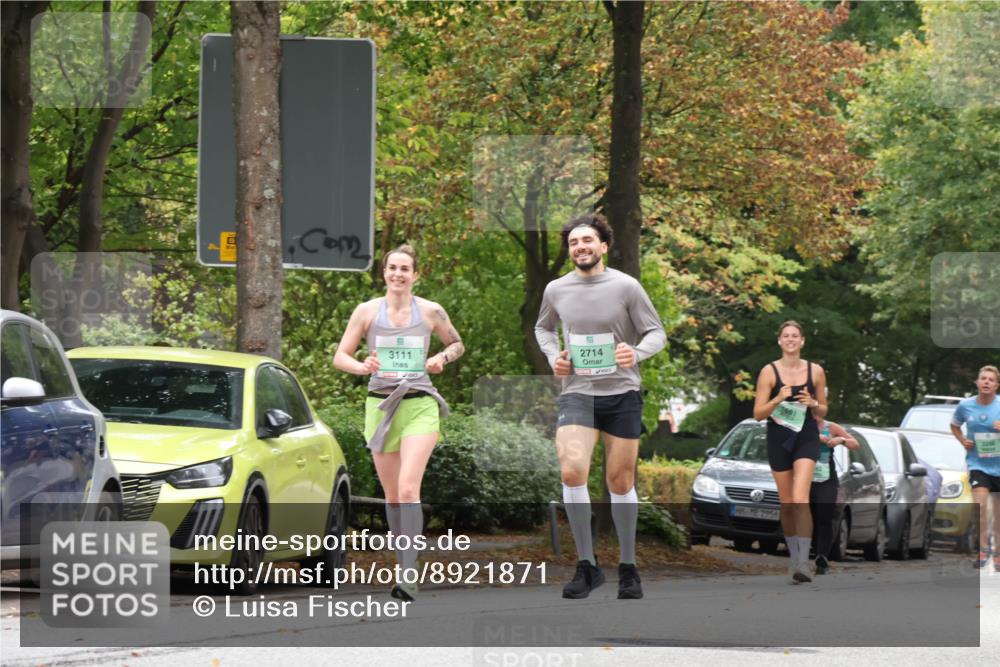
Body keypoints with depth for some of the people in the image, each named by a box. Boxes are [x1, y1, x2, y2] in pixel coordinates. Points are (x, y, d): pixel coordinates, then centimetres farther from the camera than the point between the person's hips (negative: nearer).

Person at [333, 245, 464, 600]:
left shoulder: (430, 312, 3)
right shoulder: (367, 311, 3)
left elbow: (457, 343, 20)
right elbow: (340, 356, 5)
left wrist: (442, 358, -2)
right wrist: (362, 367, -17)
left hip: (420, 407, -2)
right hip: (381, 406, 2)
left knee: (408, 488, -18)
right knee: (392, 495, 8)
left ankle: (409, 574, -23)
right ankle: (404, 565, 24)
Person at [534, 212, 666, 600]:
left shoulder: (626, 287, -5)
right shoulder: (556, 290, 3)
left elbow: (656, 332, -1)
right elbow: (543, 328, 23)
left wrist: (636, 353, -22)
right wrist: (553, 356, 3)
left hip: (622, 393, -1)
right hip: (576, 392, 1)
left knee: (621, 482, 8)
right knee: (571, 470, -21)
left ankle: (628, 568, 23)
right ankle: (587, 566, -11)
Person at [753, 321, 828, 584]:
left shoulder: (816, 371, 3)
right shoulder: (769, 372, -2)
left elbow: (823, 411, 13)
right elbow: (758, 413, -3)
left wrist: (814, 404, -9)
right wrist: (778, 399, -20)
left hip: (806, 437, -1)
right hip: (779, 439, 1)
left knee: (800, 500, -18)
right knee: (786, 503, 9)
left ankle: (804, 561, -23)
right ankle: (794, 557, 25)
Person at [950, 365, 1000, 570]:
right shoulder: (965, 406, -3)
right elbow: (954, 426, 16)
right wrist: (963, 441, -1)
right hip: (977, 464, 0)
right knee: (980, 503, -20)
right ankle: (983, 547, -8)